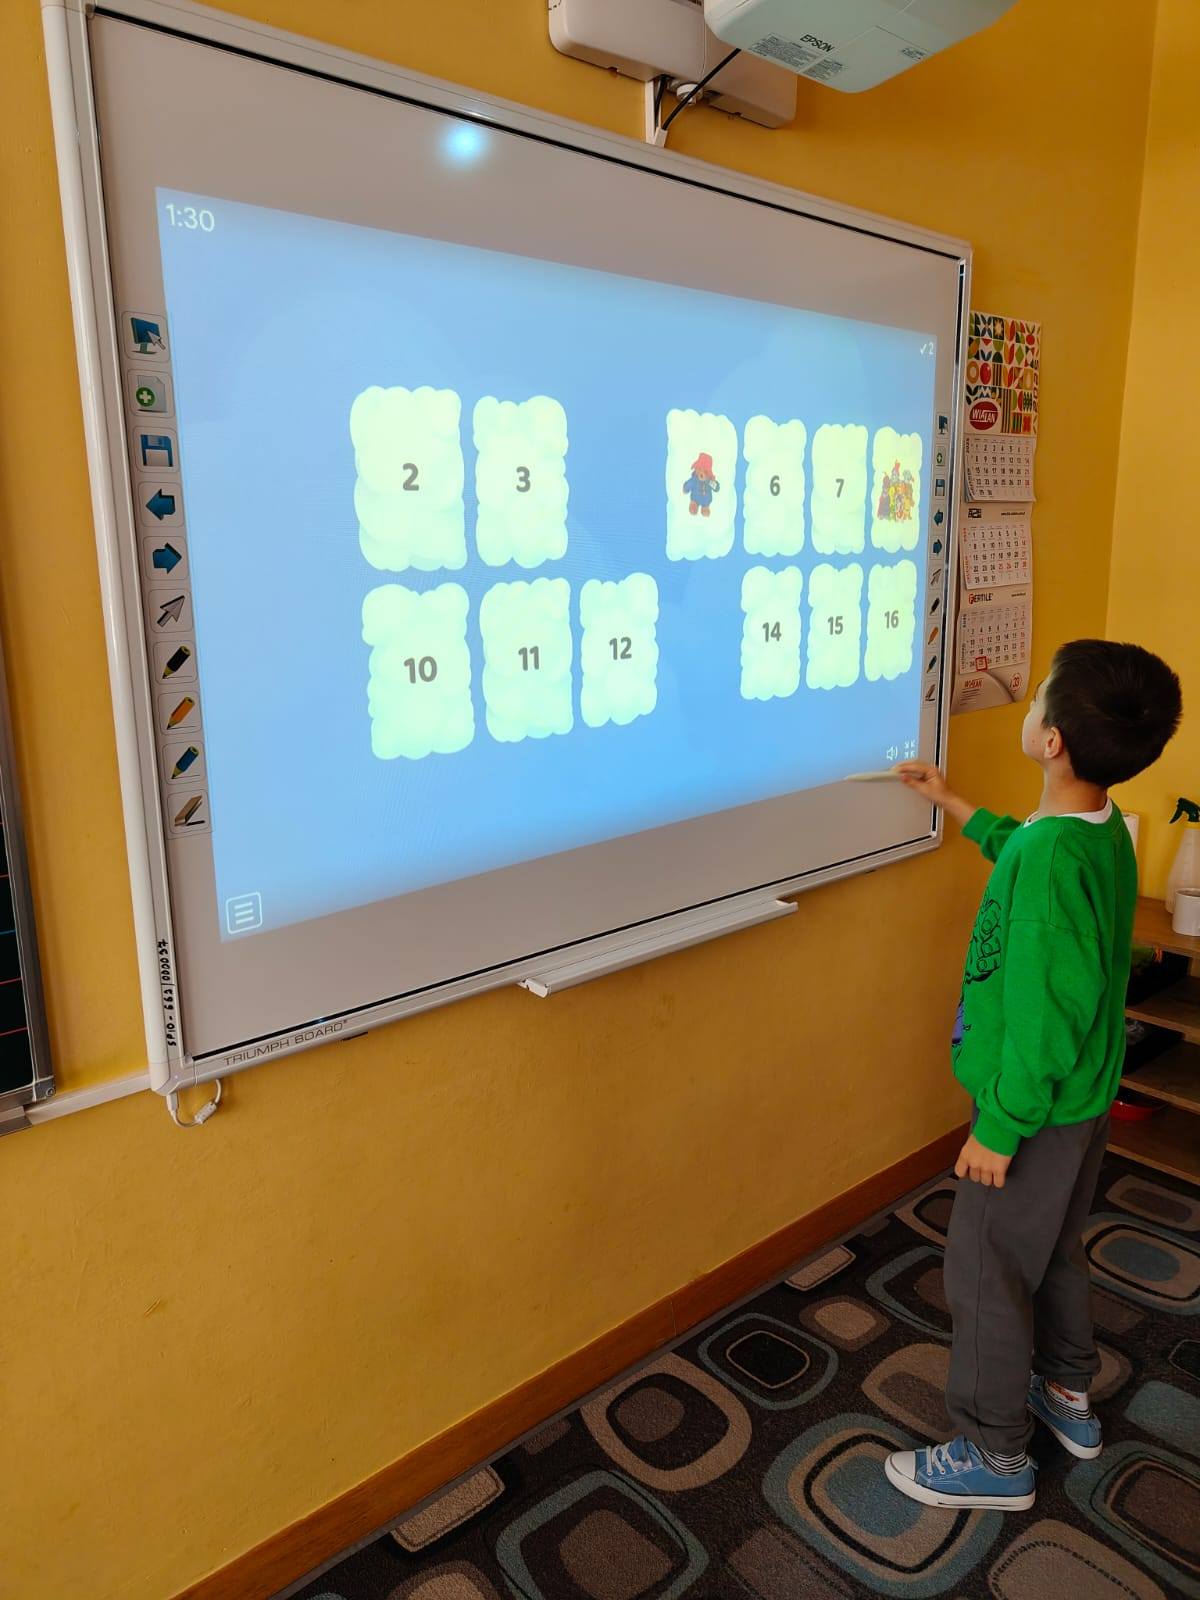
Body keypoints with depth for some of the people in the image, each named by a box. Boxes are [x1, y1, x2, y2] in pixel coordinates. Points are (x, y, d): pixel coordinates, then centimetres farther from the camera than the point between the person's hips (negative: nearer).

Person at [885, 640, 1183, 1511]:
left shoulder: (1052, 858, -31)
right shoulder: (1103, 830, -3)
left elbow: (1043, 1015, -29)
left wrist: (1000, 1127, -20)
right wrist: (959, 808, 26)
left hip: (1036, 1109, -9)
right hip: (1087, 1097, 9)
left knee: (985, 1274, 9)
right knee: (1055, 1249, 27)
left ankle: (995, 1456, 28)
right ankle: (1068, 1395, 47)